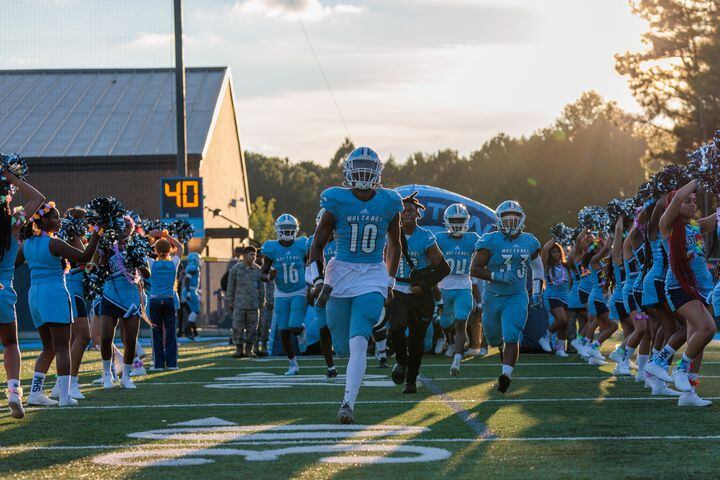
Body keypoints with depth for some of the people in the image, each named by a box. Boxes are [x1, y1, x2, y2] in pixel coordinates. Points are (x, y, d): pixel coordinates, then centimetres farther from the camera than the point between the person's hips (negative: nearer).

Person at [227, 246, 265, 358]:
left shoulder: (258, 269, 5)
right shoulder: (236, 269, 0)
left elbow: (261, 287, 12)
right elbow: (230, 286, 4)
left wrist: (262, 301, 10)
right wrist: (230, 302, 2)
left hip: (253, 304, 2)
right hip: (239, 304, -2)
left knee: (252, 328, 4)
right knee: (238, 328, -1)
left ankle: (249, 349, 13)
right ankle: (239, 349, 7)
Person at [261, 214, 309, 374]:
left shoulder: (302, 246, -7)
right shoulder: (272, 249, -8)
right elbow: (263, 275, -3)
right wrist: (269, 276, -25)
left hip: (299, 292, -1)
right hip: (281, 294, 1)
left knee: (295, 328, -15)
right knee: (284, 331, 1)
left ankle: (301, 328, 24)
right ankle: (293, 365, 17)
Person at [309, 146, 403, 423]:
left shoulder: (388, 203, -2)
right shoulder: (337, 201, -7)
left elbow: (394, 245, 14)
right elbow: (317, 246, 0)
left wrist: (390, 283, 14)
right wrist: (318, 281, -10)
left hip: (373, 278, -1)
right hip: (340, 275, 1)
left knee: (358, 342, -18)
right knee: (343, 346, 10)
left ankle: (348, 403, -19)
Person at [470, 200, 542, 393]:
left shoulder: (529, 243, 0)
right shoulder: (490, 241, -13)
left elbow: (537, 267, 19)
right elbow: (474, 269, -15)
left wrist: (537, 291, 13)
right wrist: (497, 276, -26)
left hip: (517, 297, 0)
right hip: (493, 297, 0)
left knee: (511, 337, -16)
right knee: (494, 337, 18)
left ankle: (506, 374, -17)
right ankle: (502, 347, 53)